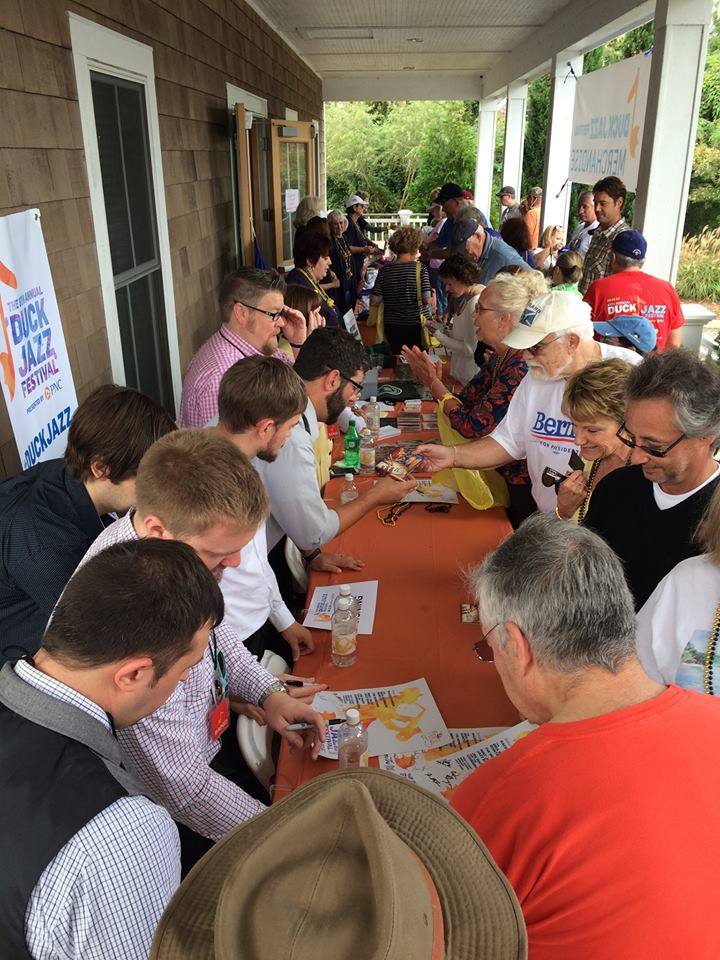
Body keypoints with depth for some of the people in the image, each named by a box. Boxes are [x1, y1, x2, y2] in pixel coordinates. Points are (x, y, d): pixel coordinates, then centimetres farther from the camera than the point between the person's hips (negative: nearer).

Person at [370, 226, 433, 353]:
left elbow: (374, 302, -4)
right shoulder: (420, 268, -10)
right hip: (417, 325, -2)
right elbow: (428, 300, -14)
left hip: (392, 326, 2)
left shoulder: (384, 270, -3)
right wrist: (433, 293, 8)